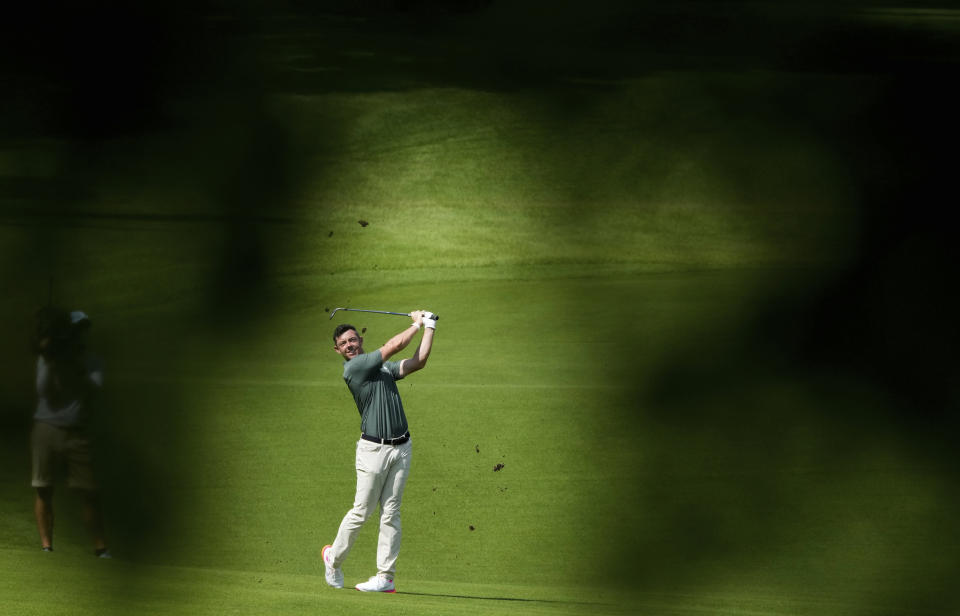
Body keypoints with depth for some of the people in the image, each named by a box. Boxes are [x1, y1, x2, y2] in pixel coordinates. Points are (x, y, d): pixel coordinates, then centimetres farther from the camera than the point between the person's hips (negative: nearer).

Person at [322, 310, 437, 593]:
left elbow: (418, 362, 8)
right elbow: (394, 346, -7)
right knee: (361, 511, -1)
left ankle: (386, 577, 3)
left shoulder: (383, 367, 15)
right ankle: (334, 559, 21)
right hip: (374, 449, -5)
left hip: (401, 447, 5)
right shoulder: (353, 367, -7)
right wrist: (416, 324, 8)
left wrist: (429, 328, 7)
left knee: (391, 513, 2)